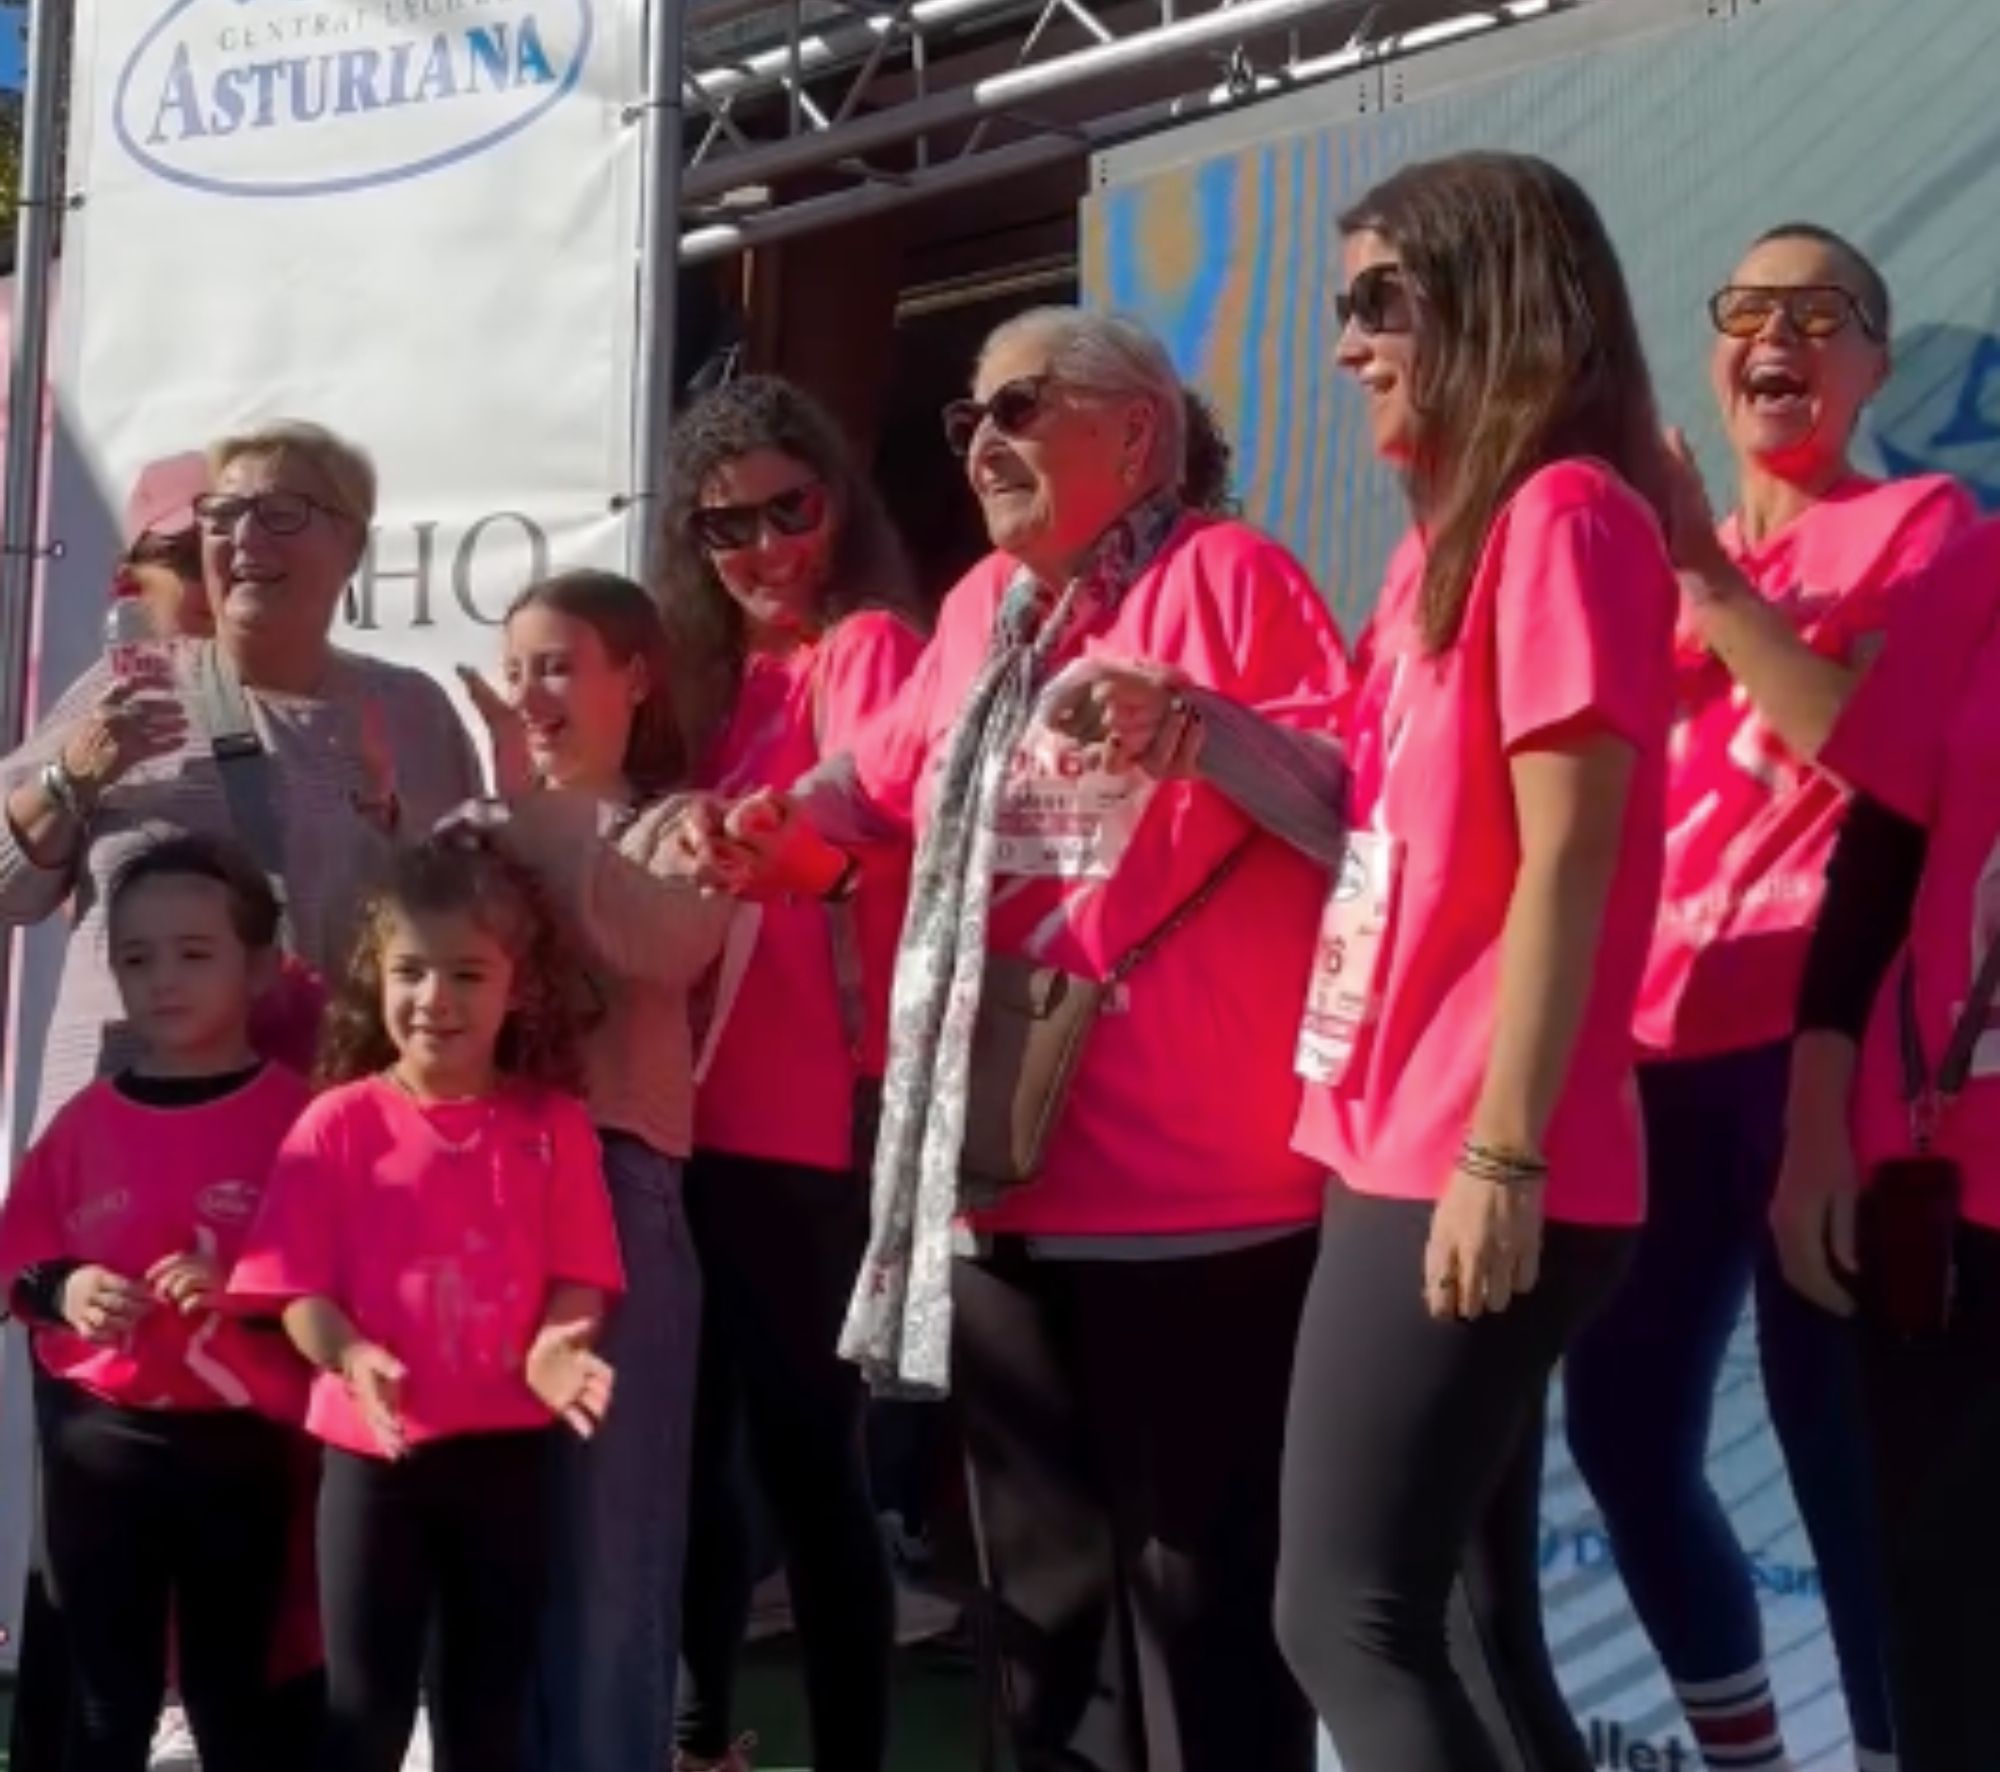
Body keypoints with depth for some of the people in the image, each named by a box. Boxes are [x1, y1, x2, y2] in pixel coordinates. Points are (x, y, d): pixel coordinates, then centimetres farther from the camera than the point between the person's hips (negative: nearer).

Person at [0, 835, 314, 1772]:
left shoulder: (296, 1114, -8)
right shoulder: (87, 1119, 4)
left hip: (240, 1442, -3)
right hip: (96, 1437, 3)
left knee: (233, 1686, 10)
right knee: (105, 1688, 12)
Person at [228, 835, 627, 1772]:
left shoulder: (553, 1125, 0)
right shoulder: (338, 1122, -4)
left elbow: (577, 1274, -2)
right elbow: (295, 1282, -7)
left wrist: (556, 1348, -22)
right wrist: (351, 1357, -25)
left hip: (507, 1446, 2)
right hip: (372, 1448, -1)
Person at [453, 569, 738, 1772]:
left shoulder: (676, 827, 7)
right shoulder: (480, 830, 20)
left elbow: (667, 944, -16)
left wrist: (537, 803, -15)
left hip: (609, 1179, -4)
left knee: (601, 1533, 0)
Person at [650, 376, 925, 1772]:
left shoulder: (868, 644, -7)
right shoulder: (725, 668, 17)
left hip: (817, 1125, -9)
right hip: (706, 1114, 9)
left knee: (804, 1451, -4)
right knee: (695, 1436, 18)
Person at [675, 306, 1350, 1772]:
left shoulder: (1224, 574, -5)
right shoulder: (981, 608, 16)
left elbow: (1358, 805, -11)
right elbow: (886, 777, 27)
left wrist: (1189, 726, -26)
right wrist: (781, 837, 7)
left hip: (1198, 1197, -7)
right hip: (1004, 1189, 7)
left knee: (1201, 1590, -2)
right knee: (1044, 1586, 16)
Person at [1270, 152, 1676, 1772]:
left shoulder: (1563, 513, -12)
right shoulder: (1459, 531, 16)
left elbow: (1563, 854, -18)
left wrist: (1499, 1155, -20)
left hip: (1473, 1172, -10)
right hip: (1414, 1149, 10)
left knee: (1348, 1615, -7)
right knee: (1464, 1608, 14)